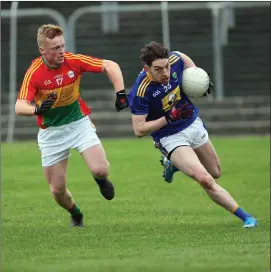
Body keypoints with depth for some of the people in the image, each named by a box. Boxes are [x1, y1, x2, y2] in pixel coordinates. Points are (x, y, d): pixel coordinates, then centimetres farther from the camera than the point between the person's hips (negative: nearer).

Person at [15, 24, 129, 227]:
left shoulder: (74, 61, -14)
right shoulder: (34, 73, -19)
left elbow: (110, 66, -6)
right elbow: (19, 106, -28)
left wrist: (120, 93, -17)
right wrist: (37, 109, -50)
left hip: (79, 123, 1)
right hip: (51, 132, -1)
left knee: (99, 169, -21)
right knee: (57, 190, 1)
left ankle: (101, 179, 18)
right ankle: (76, 216, 34)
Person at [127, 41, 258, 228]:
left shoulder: (175, 60, -18)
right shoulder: (141, 91, -31)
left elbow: (185, 59, 10)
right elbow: (139, 130, -26)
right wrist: (169, 118, -33)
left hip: (193, 124, 6)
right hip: (170, 138, -6)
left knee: (216, 173, 22)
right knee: (205, 180, -23)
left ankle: (174, 164, 45)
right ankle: (245, 217, -11)